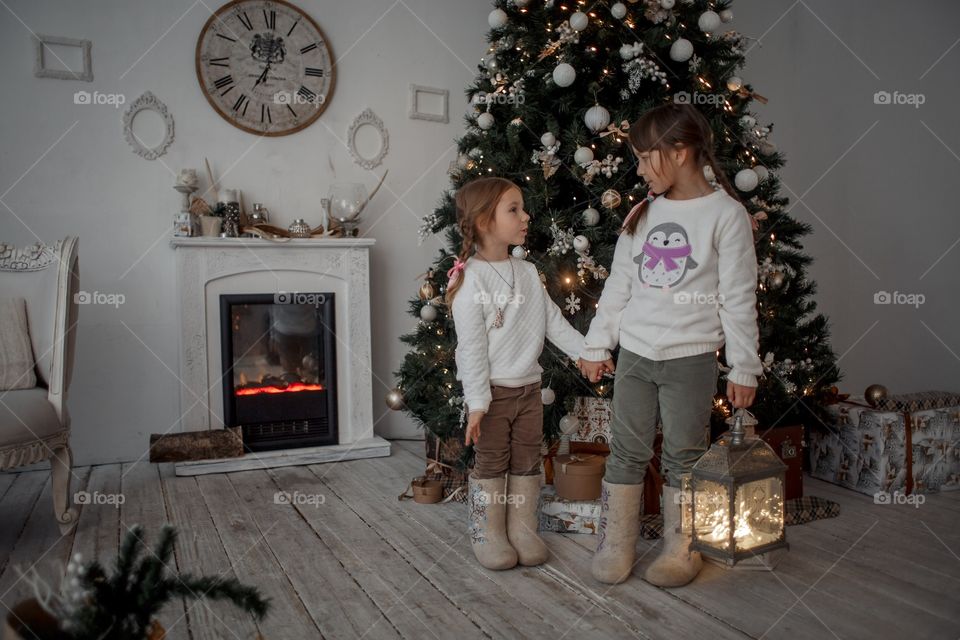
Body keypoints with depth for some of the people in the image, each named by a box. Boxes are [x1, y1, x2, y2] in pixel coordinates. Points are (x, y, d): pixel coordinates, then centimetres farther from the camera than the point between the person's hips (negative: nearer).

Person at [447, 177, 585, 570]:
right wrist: (477, 401, -19)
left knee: (527, 462, 13)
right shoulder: (471, 278, -15)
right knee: (491, 464, 6)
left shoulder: (528, 273, 6)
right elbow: (471, 345, -18)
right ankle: (488, 535, 21)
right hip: (492, 390, -6)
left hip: (529, 387, 6)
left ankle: (523, 529, 27)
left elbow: (554, 321, 11)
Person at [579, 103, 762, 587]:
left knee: (683, 455, 6)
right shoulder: (643, 213, 9)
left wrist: (744, 367, -6)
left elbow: (738, 298, -6)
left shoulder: (726, 214, -6)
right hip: (635, 352, 4)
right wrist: (596, 345, 12)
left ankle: (681, 550, 23)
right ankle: (614, 545, 19)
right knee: (627, 451, 8)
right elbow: (618, 286, 12)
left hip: (691, 357, -4)